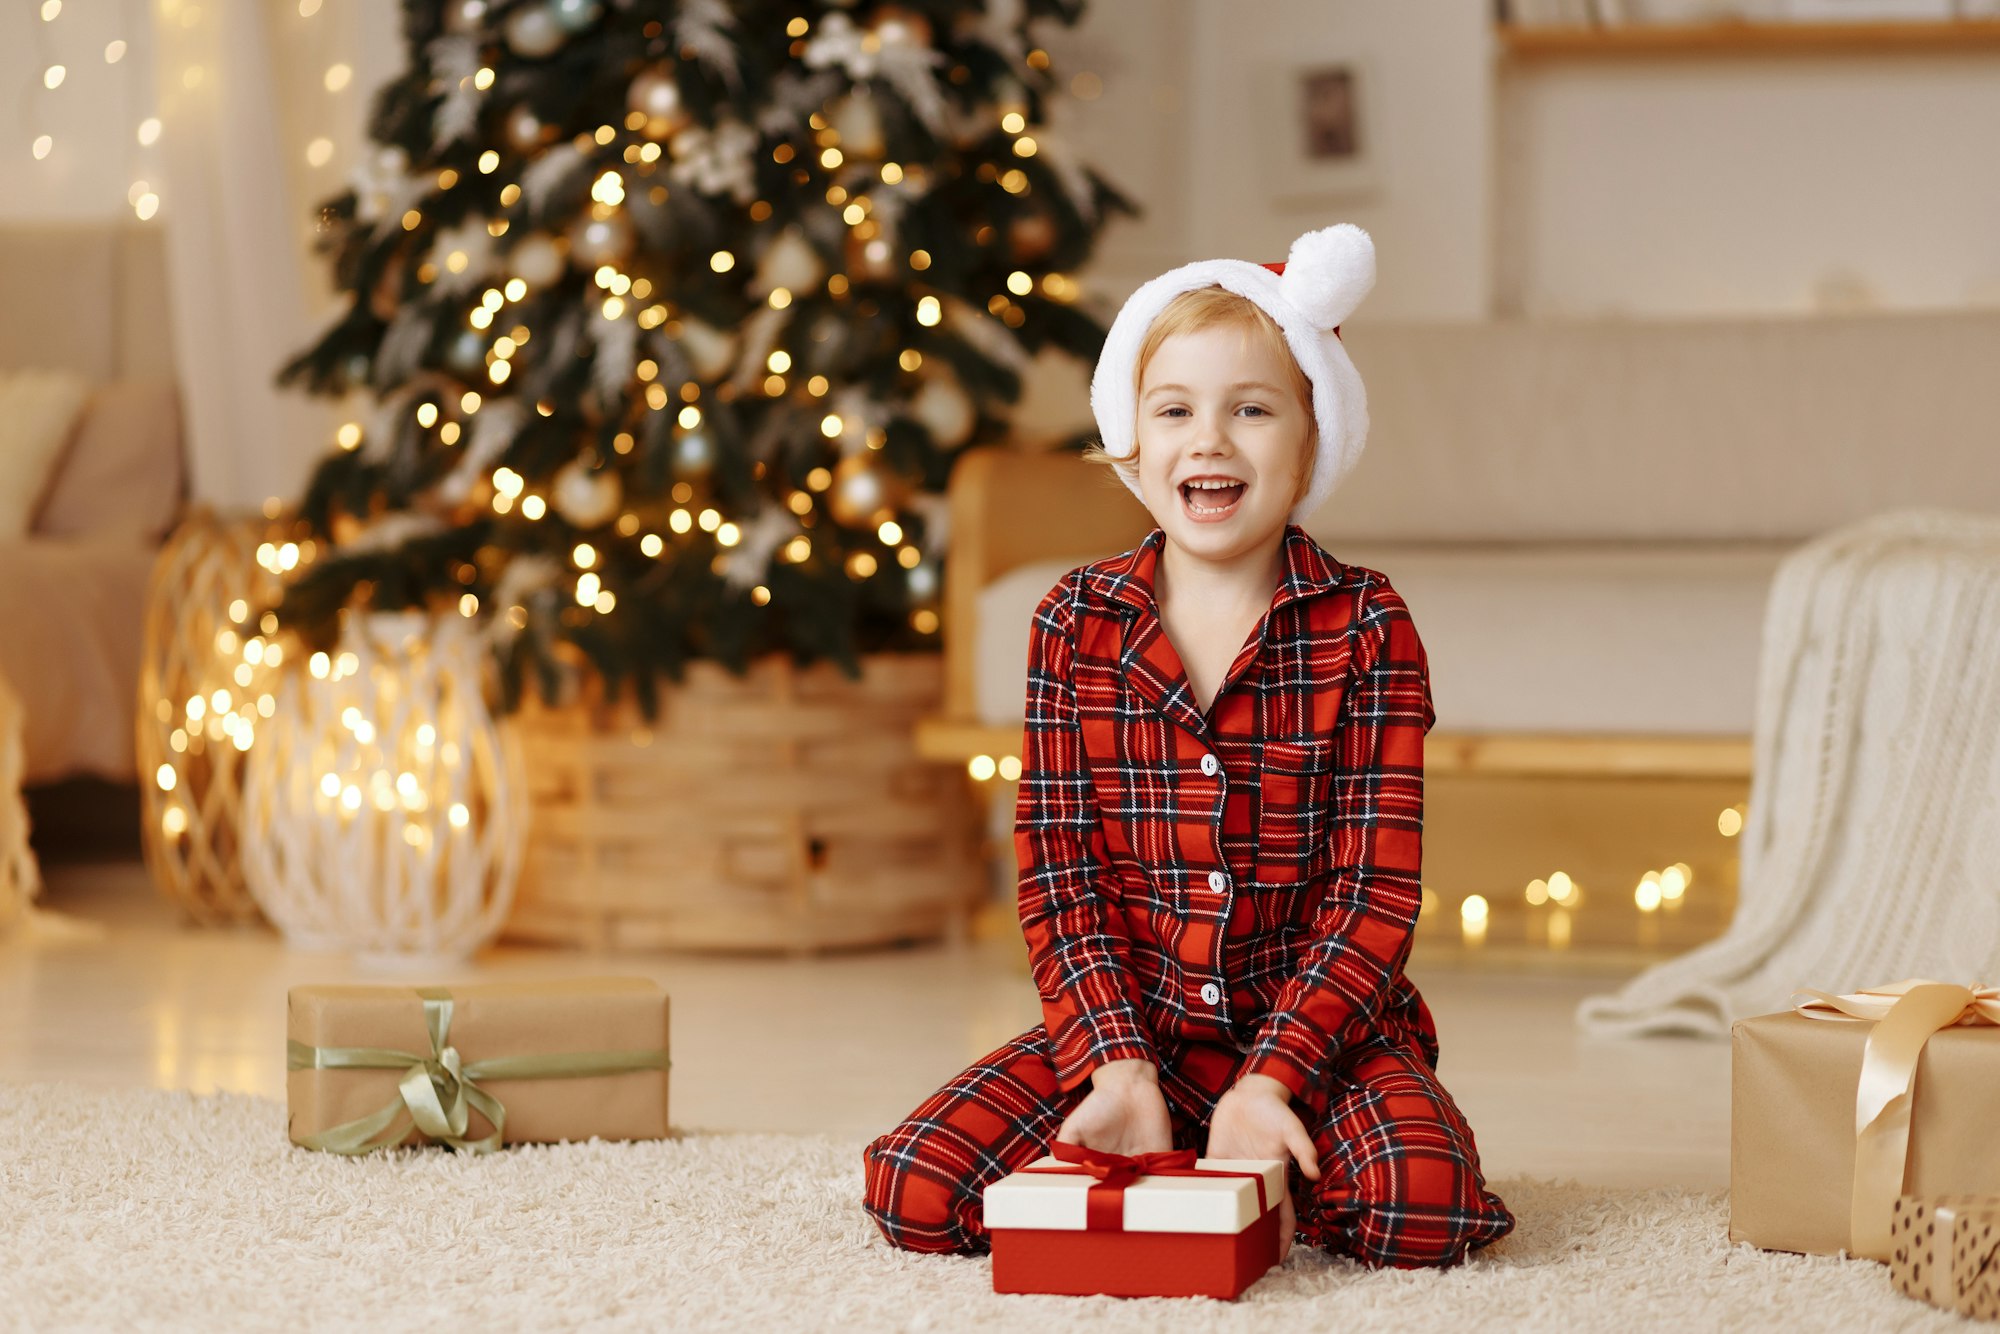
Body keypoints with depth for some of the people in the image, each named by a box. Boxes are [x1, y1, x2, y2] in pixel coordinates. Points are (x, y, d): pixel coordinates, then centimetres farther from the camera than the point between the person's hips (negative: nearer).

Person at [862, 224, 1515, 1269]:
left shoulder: (1364, 626, -4)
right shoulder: (1076, 623, 2)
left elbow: (1375, 888, -8)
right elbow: (1058, 870, -1)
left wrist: (1272, 1077, -20)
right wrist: (1118, 1068, -15)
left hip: (1319, 1025, -1)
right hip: (1125, 1024, 2)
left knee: (1425, 1208, -31)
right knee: (914, 1193, -20)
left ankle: (1266, 1180, 3)